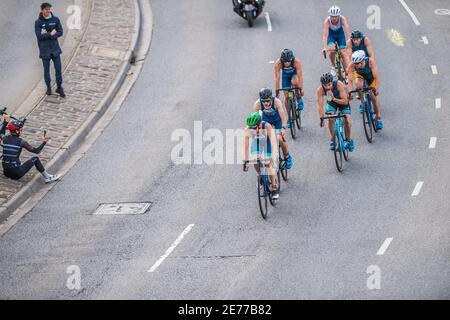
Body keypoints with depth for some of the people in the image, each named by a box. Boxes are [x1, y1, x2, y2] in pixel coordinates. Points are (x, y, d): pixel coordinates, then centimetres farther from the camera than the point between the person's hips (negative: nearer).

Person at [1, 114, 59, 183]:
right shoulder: (21, 142, -11)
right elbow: (36, 151, -5)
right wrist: (44, 142, 4)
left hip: (6, 172, 5)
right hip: (16, 173, -5)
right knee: (35, 159, 13)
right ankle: (47, 177, 19)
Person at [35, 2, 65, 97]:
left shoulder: (55, 19, -1)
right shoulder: (38, 22, -8)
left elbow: (60, 32, -4)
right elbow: (39, 36, -16)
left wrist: (46, 35, -16)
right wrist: (51, 34, -15)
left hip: (55, 48, 2)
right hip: (45, 49, -2)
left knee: (58, 68, 2)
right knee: (46, 69, 7)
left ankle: (59, 88, 14)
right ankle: (48, 87, 24)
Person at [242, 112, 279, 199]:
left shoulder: (267, 127, -40)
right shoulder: (247, 129, -33)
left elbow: (274, 144, -42)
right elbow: (245, 146, -29)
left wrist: (273, 158, -49)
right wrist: (245, 161, -33)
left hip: (268, 142, -3)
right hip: (256, 142, 3)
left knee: (269, 165, -12)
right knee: (256, 163, -12)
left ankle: (274, 188, 5)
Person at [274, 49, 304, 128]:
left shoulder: (297, 62, -37)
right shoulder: (278, 63, -34)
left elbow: (300, 76, -35)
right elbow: (277, 78, -30)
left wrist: (301, 90, -39)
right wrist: (277, 92, -31)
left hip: (294, 74, -2)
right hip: (285, 75, 2)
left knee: (294, 82, -37)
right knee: (286, 97, -2)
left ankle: (299, 99, -10)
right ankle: (290, 118, 13)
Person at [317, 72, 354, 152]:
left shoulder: (339, 84, -36)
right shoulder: (320, 89, -30)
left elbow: (345, 101, -33)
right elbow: (320, 105, -30)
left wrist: (334, 99, -44)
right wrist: (321, 118, -40)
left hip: (342, 102, -2)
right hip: (331, 102, 2)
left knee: (347, 120, -17)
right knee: (330, 119, -21)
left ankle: (349, 140, 7)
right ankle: (332, 140, 1)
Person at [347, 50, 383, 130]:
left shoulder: (370, 61, -39)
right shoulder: (352, 65, -35)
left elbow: (376, 77, -39)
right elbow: (350, 80, -35)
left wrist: (376, 89, -49)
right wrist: (350, 92, -47)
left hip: (370, 75, -1)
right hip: (360, 75, 1)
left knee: (374, 97, -6)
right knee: (359, 84, -32)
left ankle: (378, 119, 7)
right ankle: (362, 102, -6)